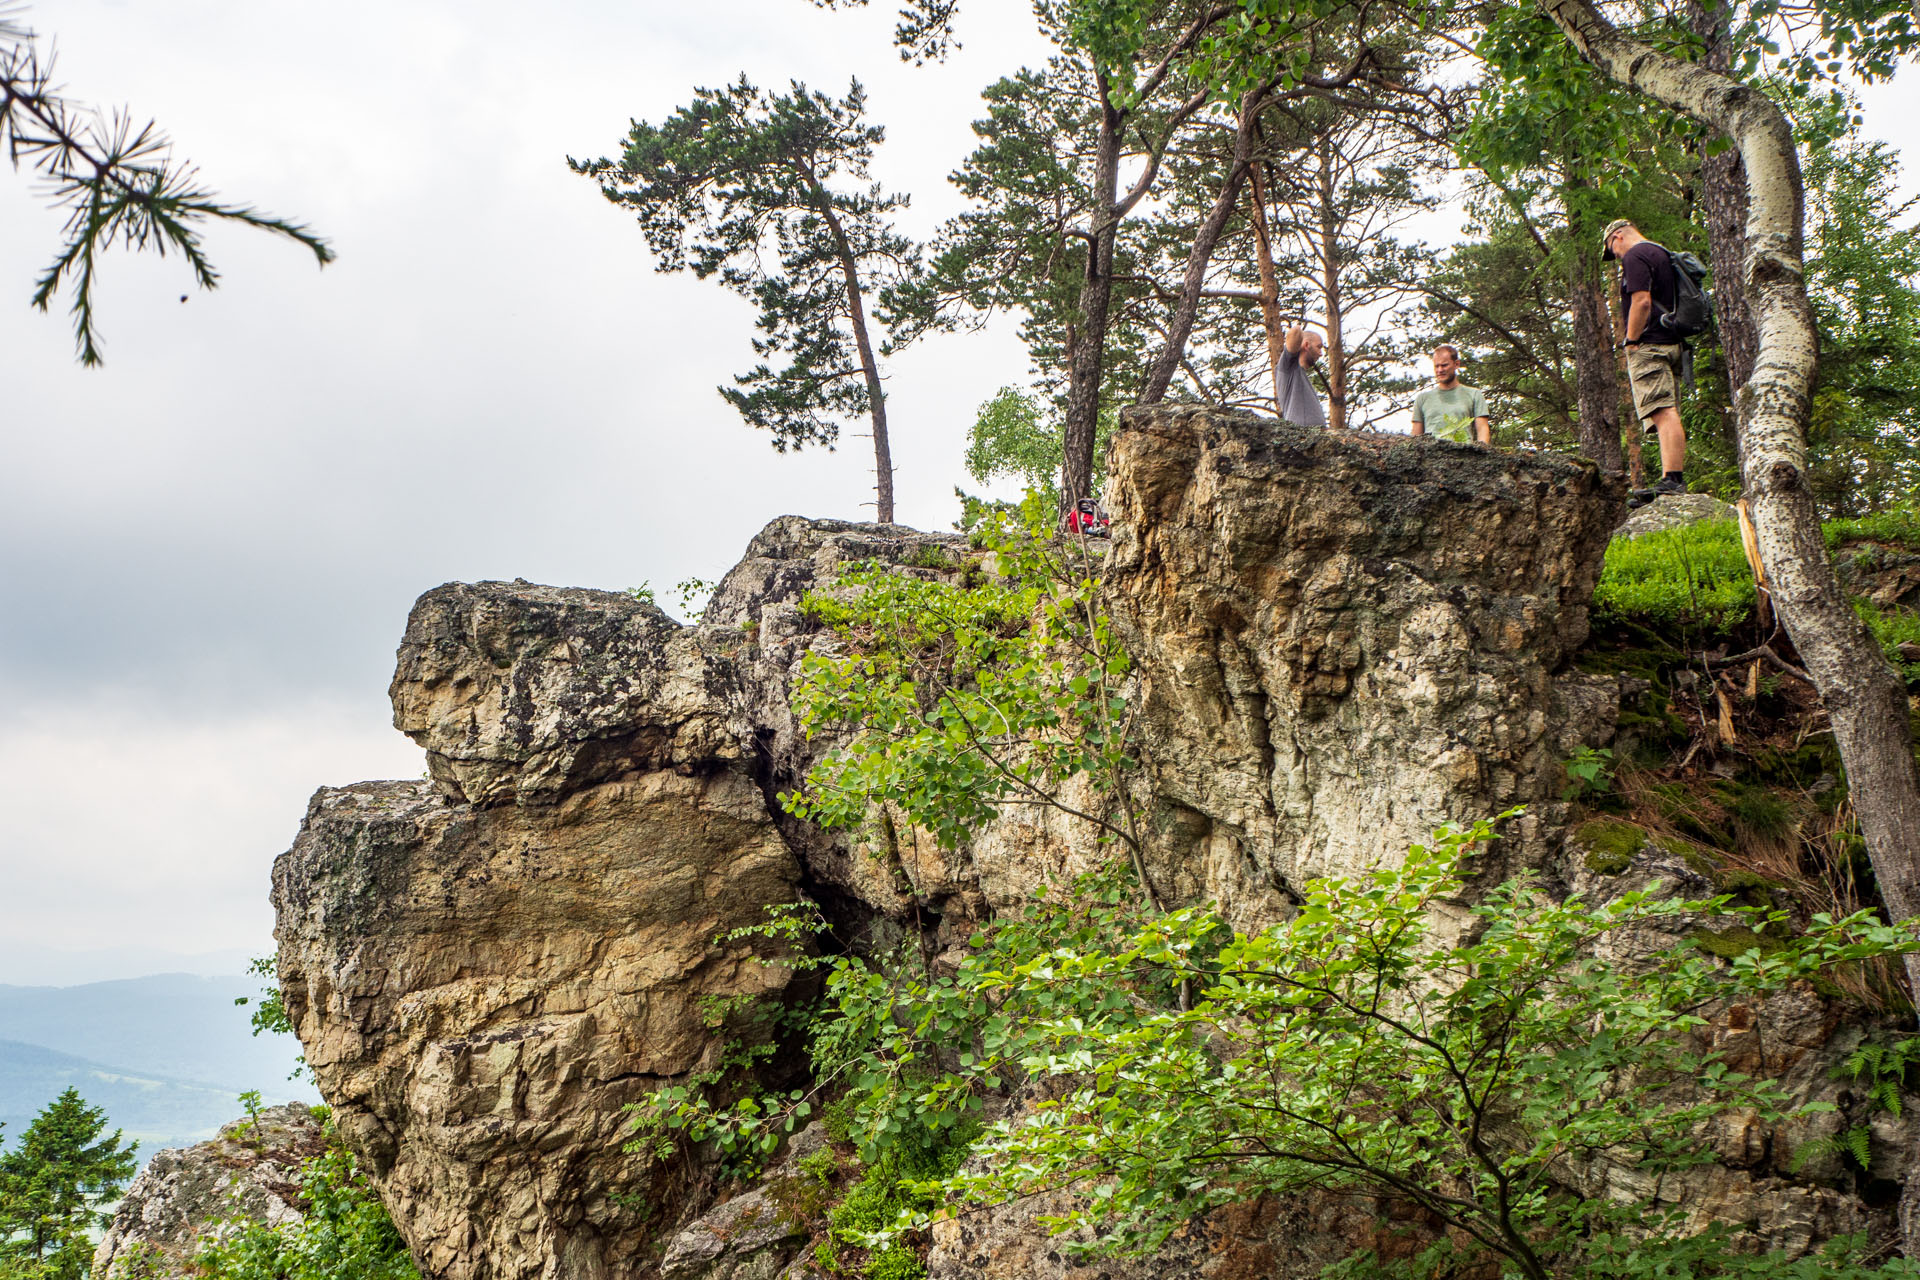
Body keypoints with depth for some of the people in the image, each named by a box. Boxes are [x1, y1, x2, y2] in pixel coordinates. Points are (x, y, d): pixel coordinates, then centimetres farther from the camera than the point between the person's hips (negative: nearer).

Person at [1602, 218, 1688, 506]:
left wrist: (1630, 342, -10)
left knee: (1663, 413, -19)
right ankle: (1674, 481, 6)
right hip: (1673, 343, 10)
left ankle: (1672, 480, -27)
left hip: (1649, 344, -10)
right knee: (1669, 414, 8)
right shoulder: (1663, 254, 25)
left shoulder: (1635, 256, -5)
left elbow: (1642, 301, -17)